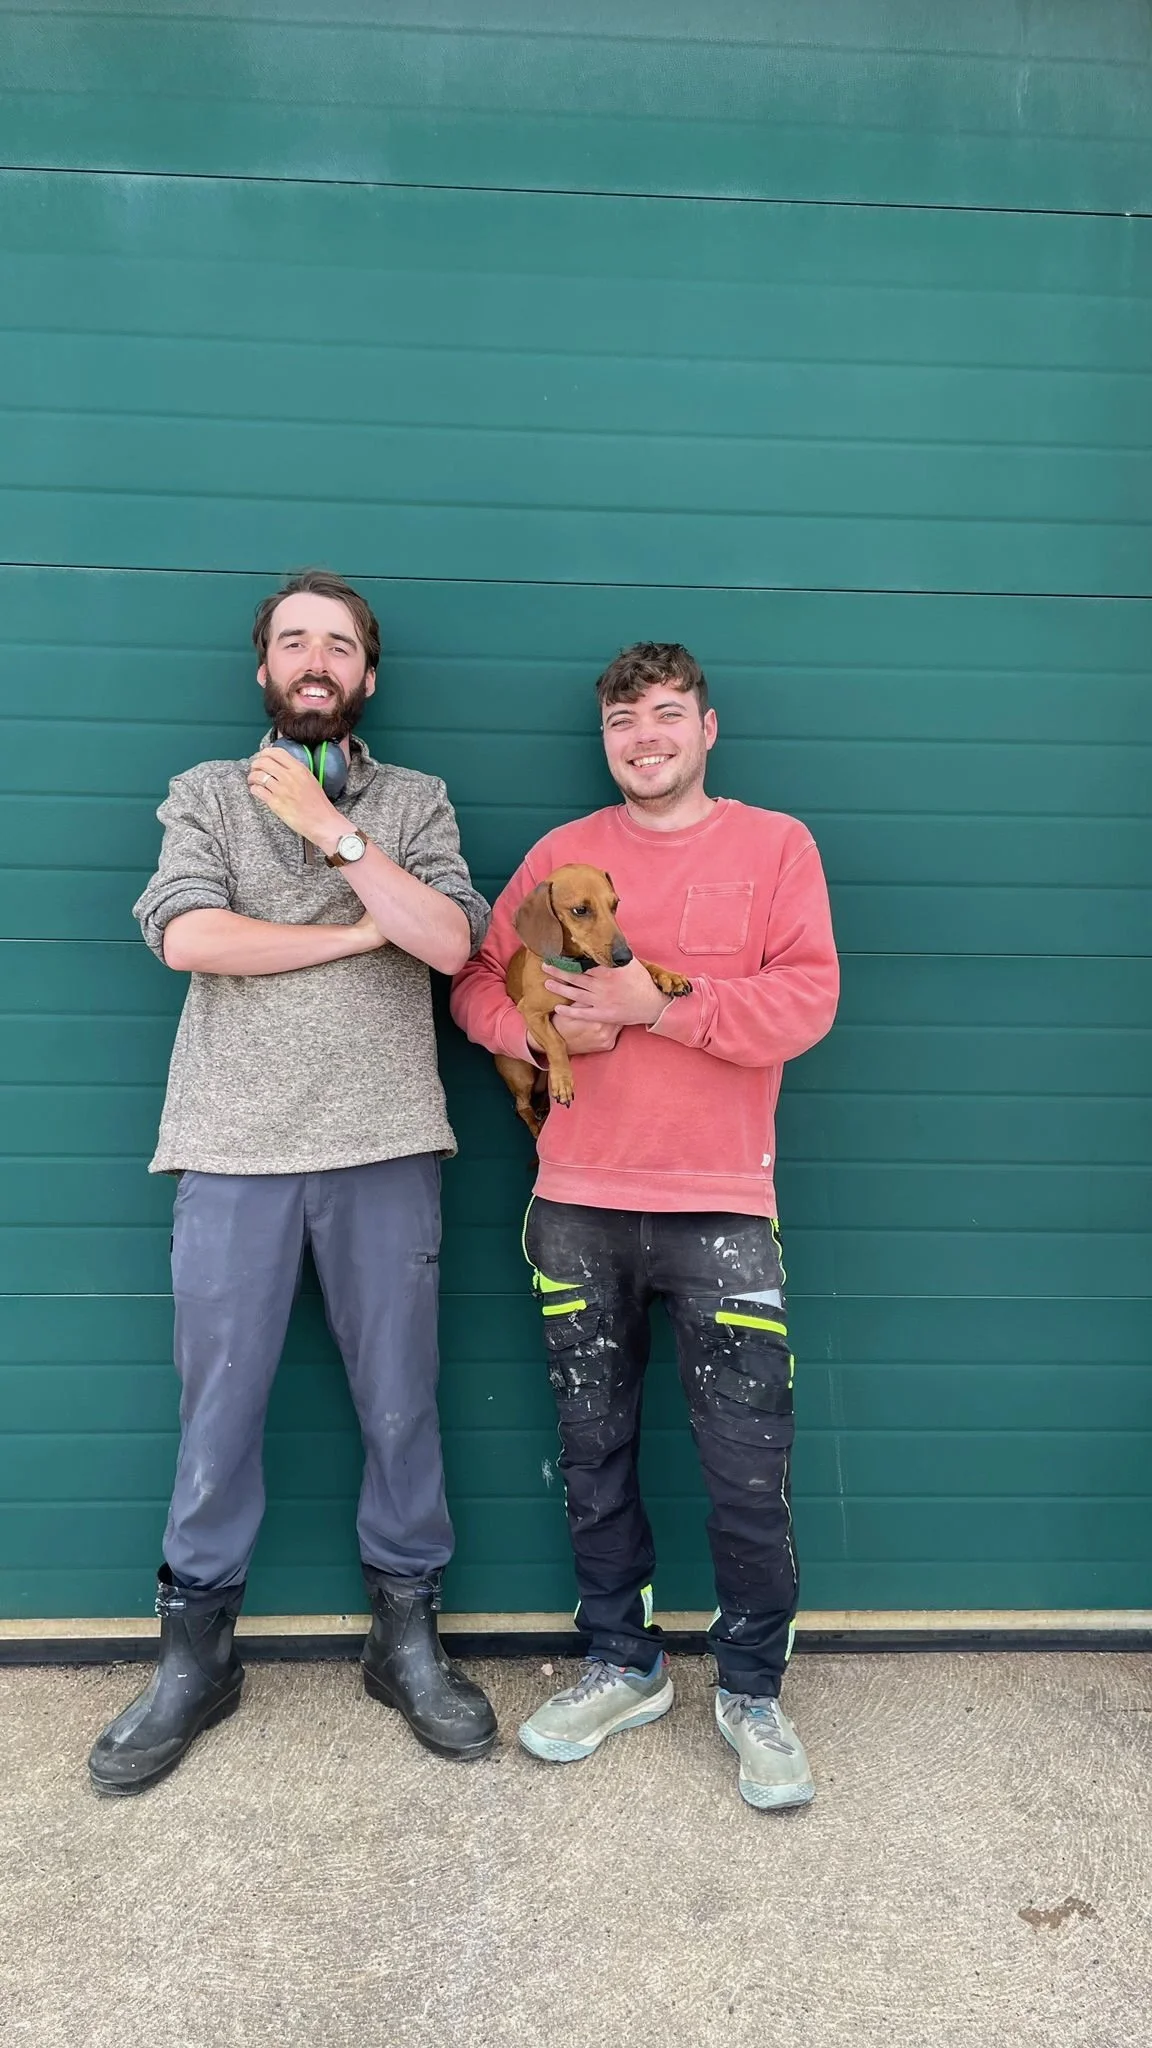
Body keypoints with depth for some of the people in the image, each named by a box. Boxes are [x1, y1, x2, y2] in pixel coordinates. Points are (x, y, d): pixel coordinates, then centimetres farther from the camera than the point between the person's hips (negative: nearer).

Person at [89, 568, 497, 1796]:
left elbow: (450, 941, -6)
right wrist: (361, 931, -5)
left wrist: (335, 833, -9)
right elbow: (188, 937, -8)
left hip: (382, 1149, 1)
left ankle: (405, 1635, 27)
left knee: (399, 1405, 8)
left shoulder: (413, 802, 11)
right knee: (217, 1413, 7)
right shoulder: (206, 795, 10)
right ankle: (194, 1653, 26)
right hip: (234, 1150, 0)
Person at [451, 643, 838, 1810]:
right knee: (594, 1451, 14)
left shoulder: (774, 846, 3)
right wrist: (542, 1030, -10)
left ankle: (750, 1691, 25)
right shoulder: (559, 854, 11)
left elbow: (806, 1001, -9)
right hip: (576, 1207, 3)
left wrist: (657, 1001, -16)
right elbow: (479, 982, 10)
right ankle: (621, 1666, 33)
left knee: (750, 1470, 3)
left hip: (720, 1208, -2)